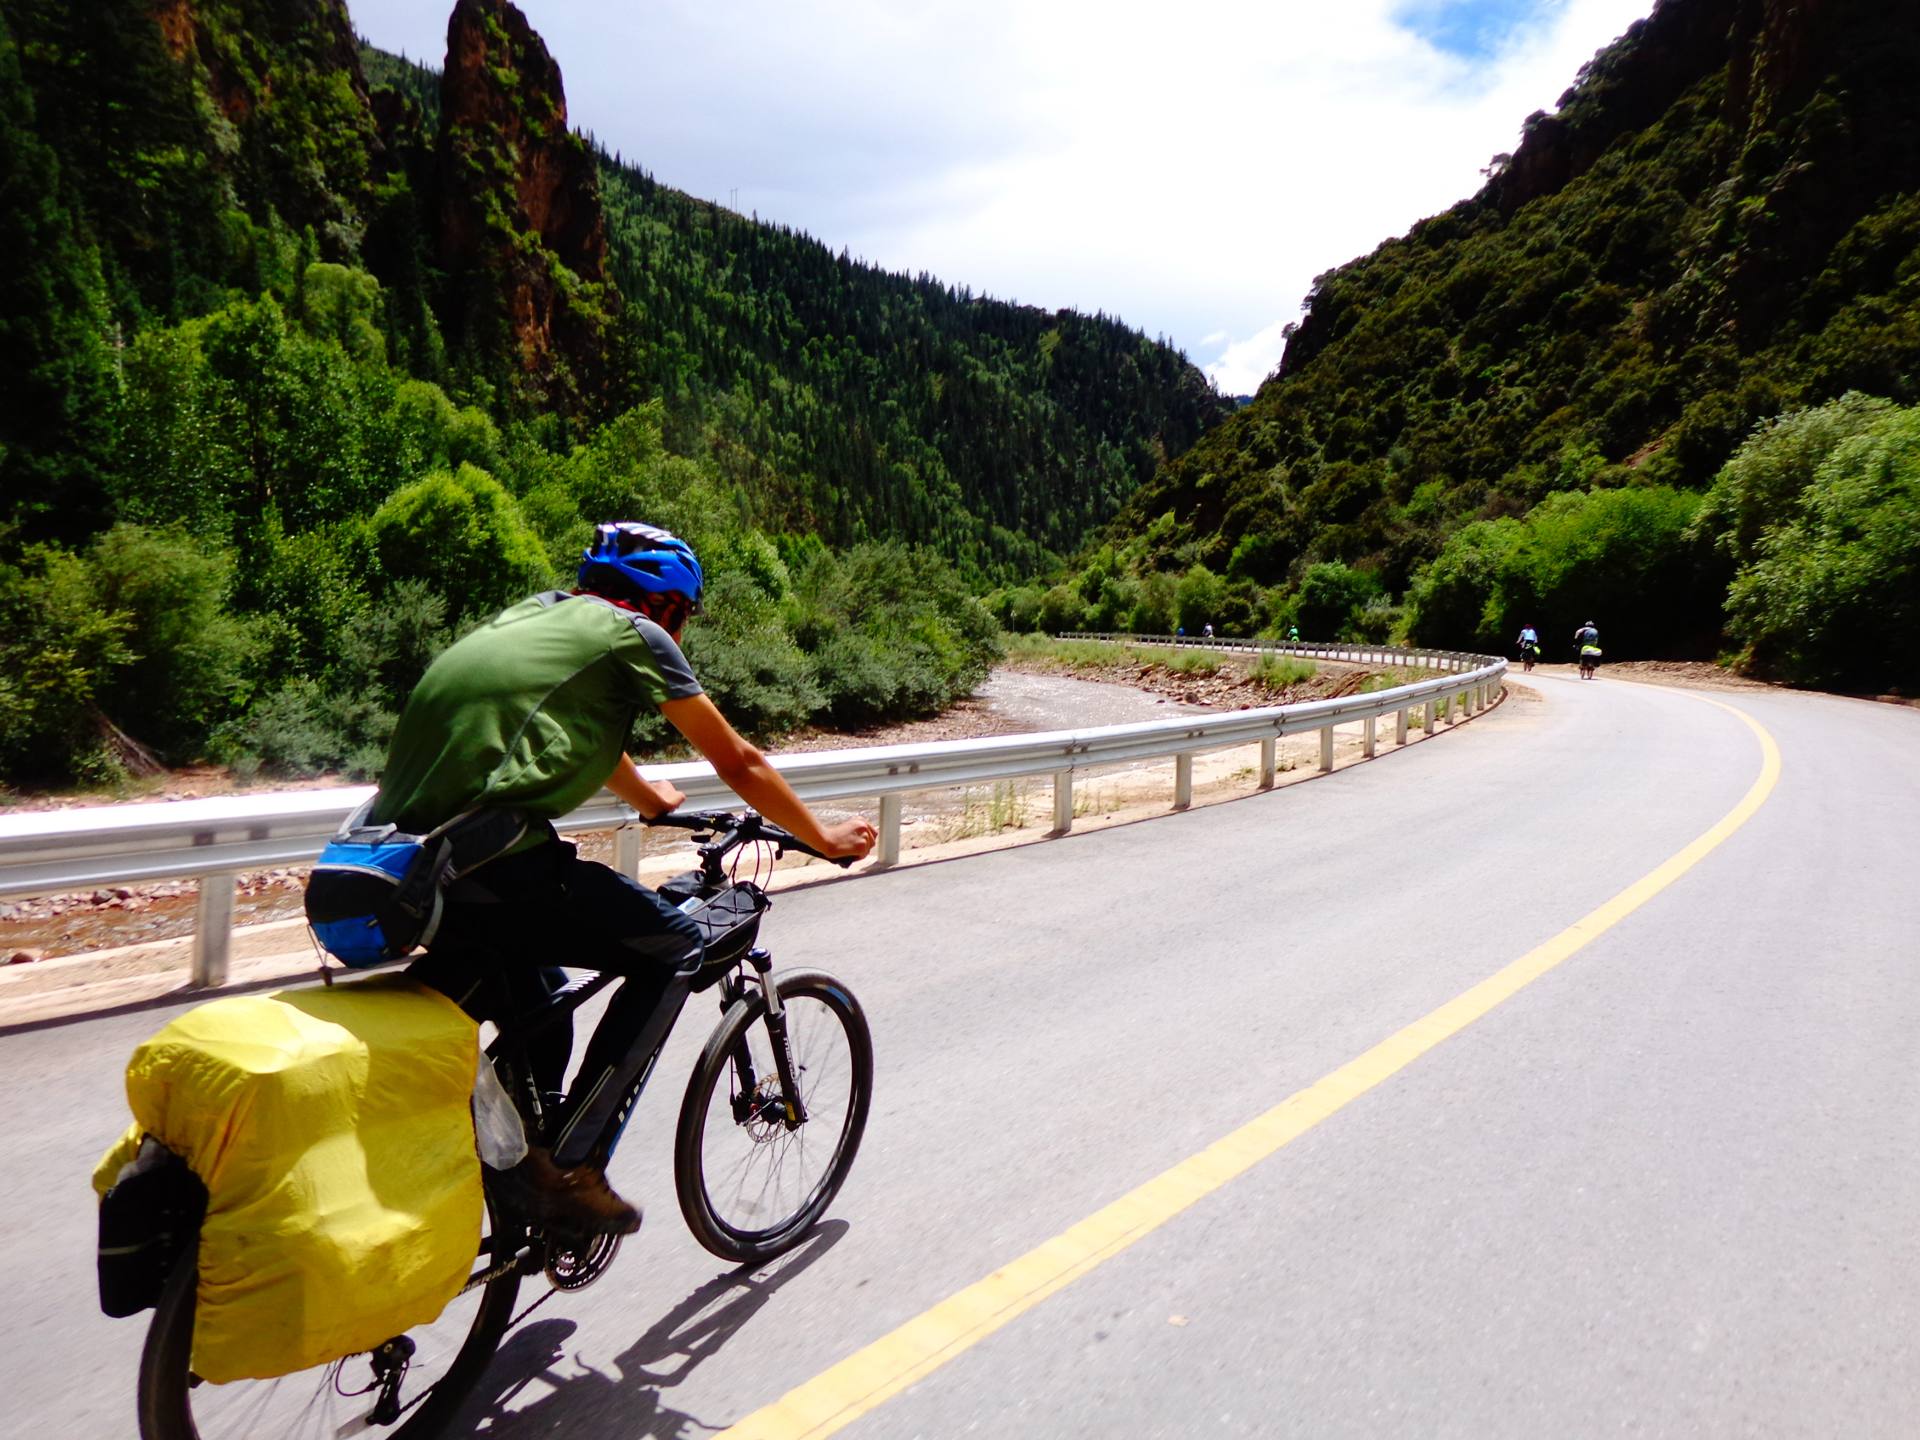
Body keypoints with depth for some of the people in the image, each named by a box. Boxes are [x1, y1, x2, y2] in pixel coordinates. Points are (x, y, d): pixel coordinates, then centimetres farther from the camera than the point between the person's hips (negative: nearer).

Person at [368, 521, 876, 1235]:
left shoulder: (537, 610, 25)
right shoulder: (636, 634, 5)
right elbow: (740, 765, 11)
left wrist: (649, 797, 61)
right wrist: (826, 838, 26)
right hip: (488, 864, -9)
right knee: (671, 947, 7)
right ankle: (570, 1168, 6)